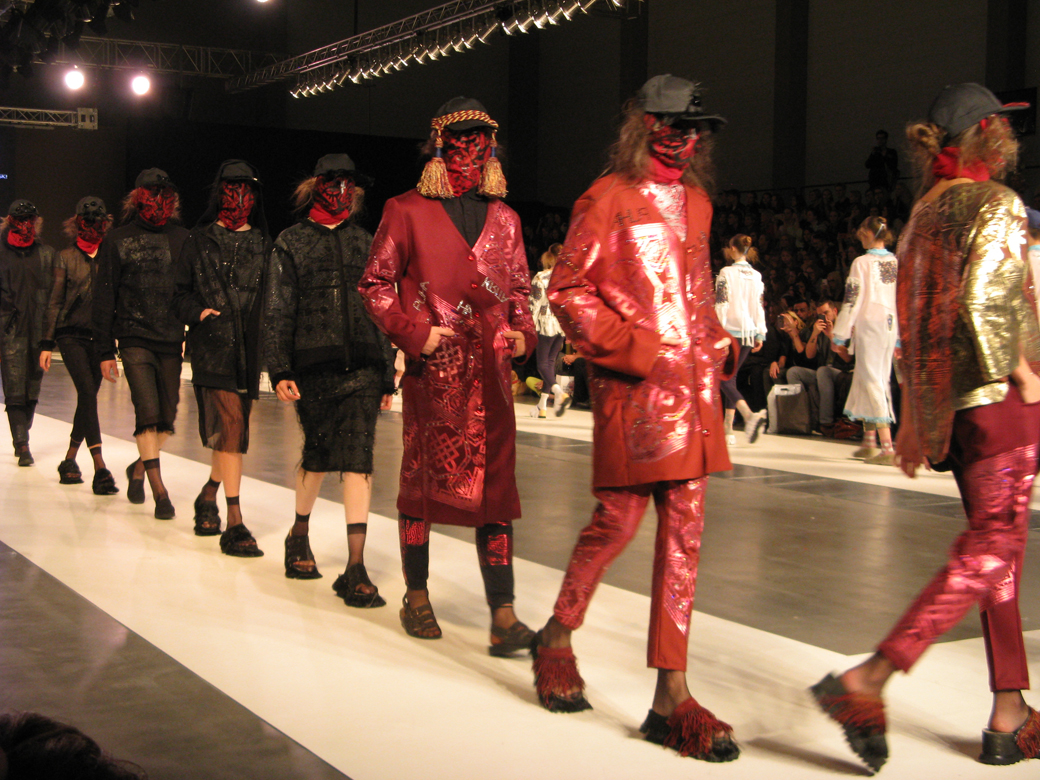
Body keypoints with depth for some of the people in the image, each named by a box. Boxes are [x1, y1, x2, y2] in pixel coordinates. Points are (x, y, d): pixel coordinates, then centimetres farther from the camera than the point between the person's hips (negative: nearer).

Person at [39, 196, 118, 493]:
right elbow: (55, 301, 6)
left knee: (88, 396, 6)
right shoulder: (66, 257, 6)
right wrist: (47, 343, 2)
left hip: (101, 334, 3)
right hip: (71, 332, -2)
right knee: (87, 393, -15)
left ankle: (68, 461, 22)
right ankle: (100, 469, -20)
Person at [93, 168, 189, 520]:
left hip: (172, 340, 2)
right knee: (148, 411, -12)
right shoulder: (118, 241, 5)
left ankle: (139, 467, 30)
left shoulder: (182, 239, 9)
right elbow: (104, 299, 5)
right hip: (135, 339, -2)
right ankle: (159, 490, -7)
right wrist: (105, 350, 1)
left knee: (167, 417, 4)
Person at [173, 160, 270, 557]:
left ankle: (209, 494, 36)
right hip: (213, 345, -4)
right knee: (231, 425, -14)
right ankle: (235, 524, -15)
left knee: (235, 429, 9)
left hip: (249, 346, 4)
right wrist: (198, 312, -9)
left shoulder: (263, 245, 16)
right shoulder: (199, 241, 8)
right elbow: (180, 291, 9)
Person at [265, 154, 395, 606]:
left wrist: (387, 377, 14)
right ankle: (300, 533, 36)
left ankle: (355, 569, -11)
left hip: (362, 369, 1)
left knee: (358, 460, -9)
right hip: (314, 368, -1)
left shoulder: (365, 242, 16)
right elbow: (277, 311, 3)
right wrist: (279, 370, -7)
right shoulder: (292, 242, 8)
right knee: (317, 458, 9)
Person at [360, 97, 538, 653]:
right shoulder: (407, 211, 3)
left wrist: (523, 331, 3)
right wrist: (415, 332, -10)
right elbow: (375, 284, 3)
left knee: (494, 482, -2)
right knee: (423, 478, 6)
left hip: (490, 371, 3)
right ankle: (416, 595, 23)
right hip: (433, 371, -3)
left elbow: (519, 287, 22)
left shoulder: (503, 219, 16)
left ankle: (503, 614, -2)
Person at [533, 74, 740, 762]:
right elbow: (568, 290, -7)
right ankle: (557, 638, 26)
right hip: (633, 387, -6)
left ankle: (672, 696, 8)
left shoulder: (696, 201, 17)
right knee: (619, 520, -2)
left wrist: (720, 346, 9)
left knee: (685, 531, 3)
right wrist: (637, 351, -14)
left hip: (694, 387, 7)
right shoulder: (610, 198, -4)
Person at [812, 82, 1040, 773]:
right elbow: (982, 301, -24)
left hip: (946, 399, 8)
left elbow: (917, 315, 15)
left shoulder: (927, 209, 13)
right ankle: (868, 680, -14)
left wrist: (915, 413, 18)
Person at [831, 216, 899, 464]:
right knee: (879, 380, 16)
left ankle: (888, 449, -12)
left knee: (872, 381, -5)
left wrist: (839, 336, -3)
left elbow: (851, 301, -10)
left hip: (869, 325, -6)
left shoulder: (862, 263, -8)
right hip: (891, 328, 6)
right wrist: (900, 338, 18)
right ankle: (869, 443, 23)